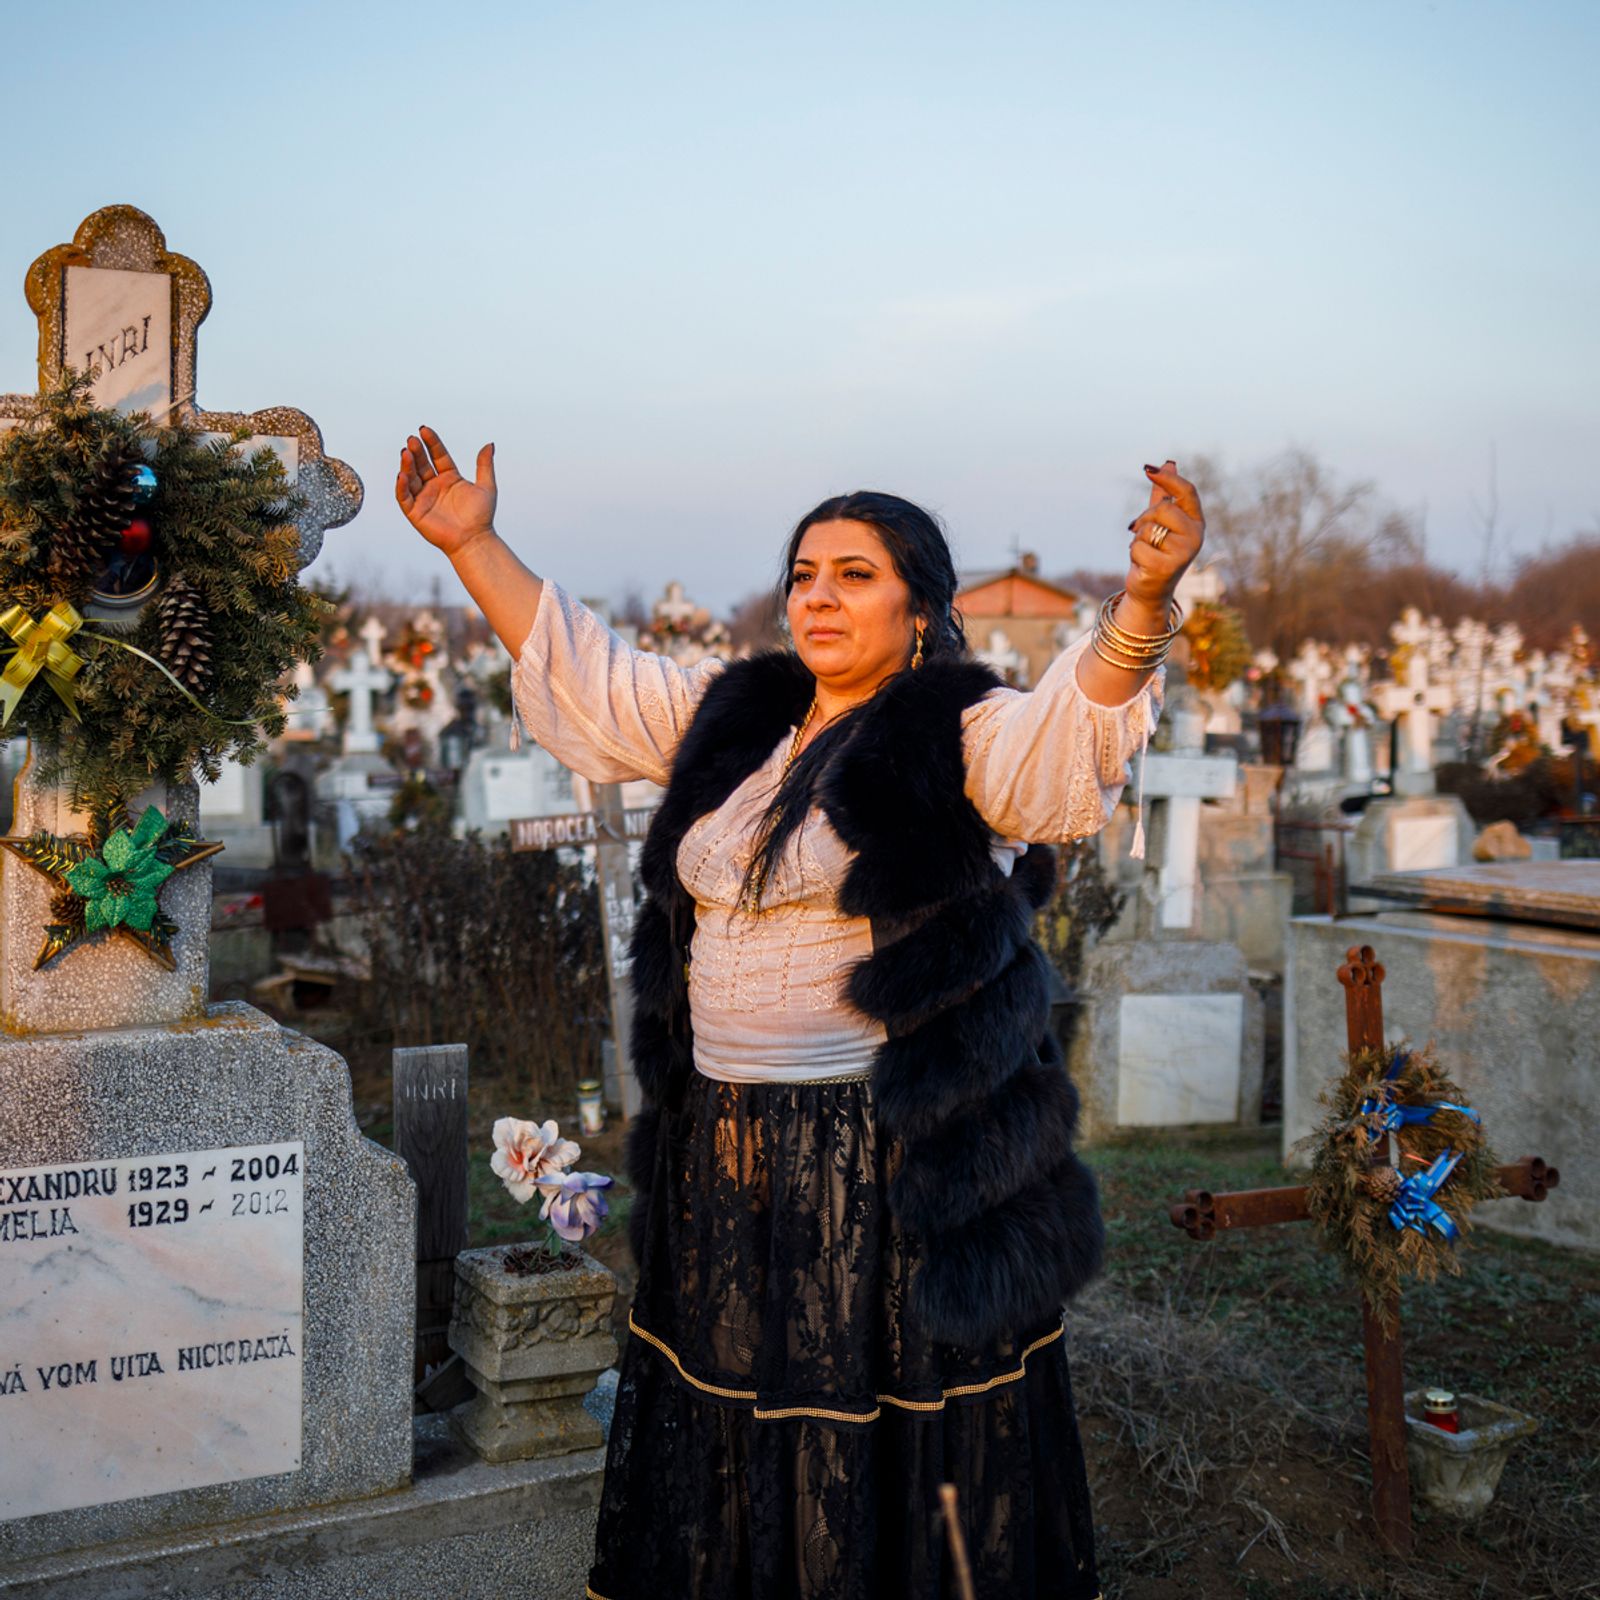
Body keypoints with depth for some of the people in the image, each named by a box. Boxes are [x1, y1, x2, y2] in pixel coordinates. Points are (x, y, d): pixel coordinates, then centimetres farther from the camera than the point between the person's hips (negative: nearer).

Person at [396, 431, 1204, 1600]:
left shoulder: (965, 738, -8)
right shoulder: (731, 720, 10)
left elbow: (1079, 725, -26)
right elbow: (583, 672, 17)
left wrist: (1146, 599, -44)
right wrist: (473, 545, 15)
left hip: (895, 1172, -6)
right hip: (725, 1159, 6)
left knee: (889, 1454, 5)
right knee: (730, 1441, 20)